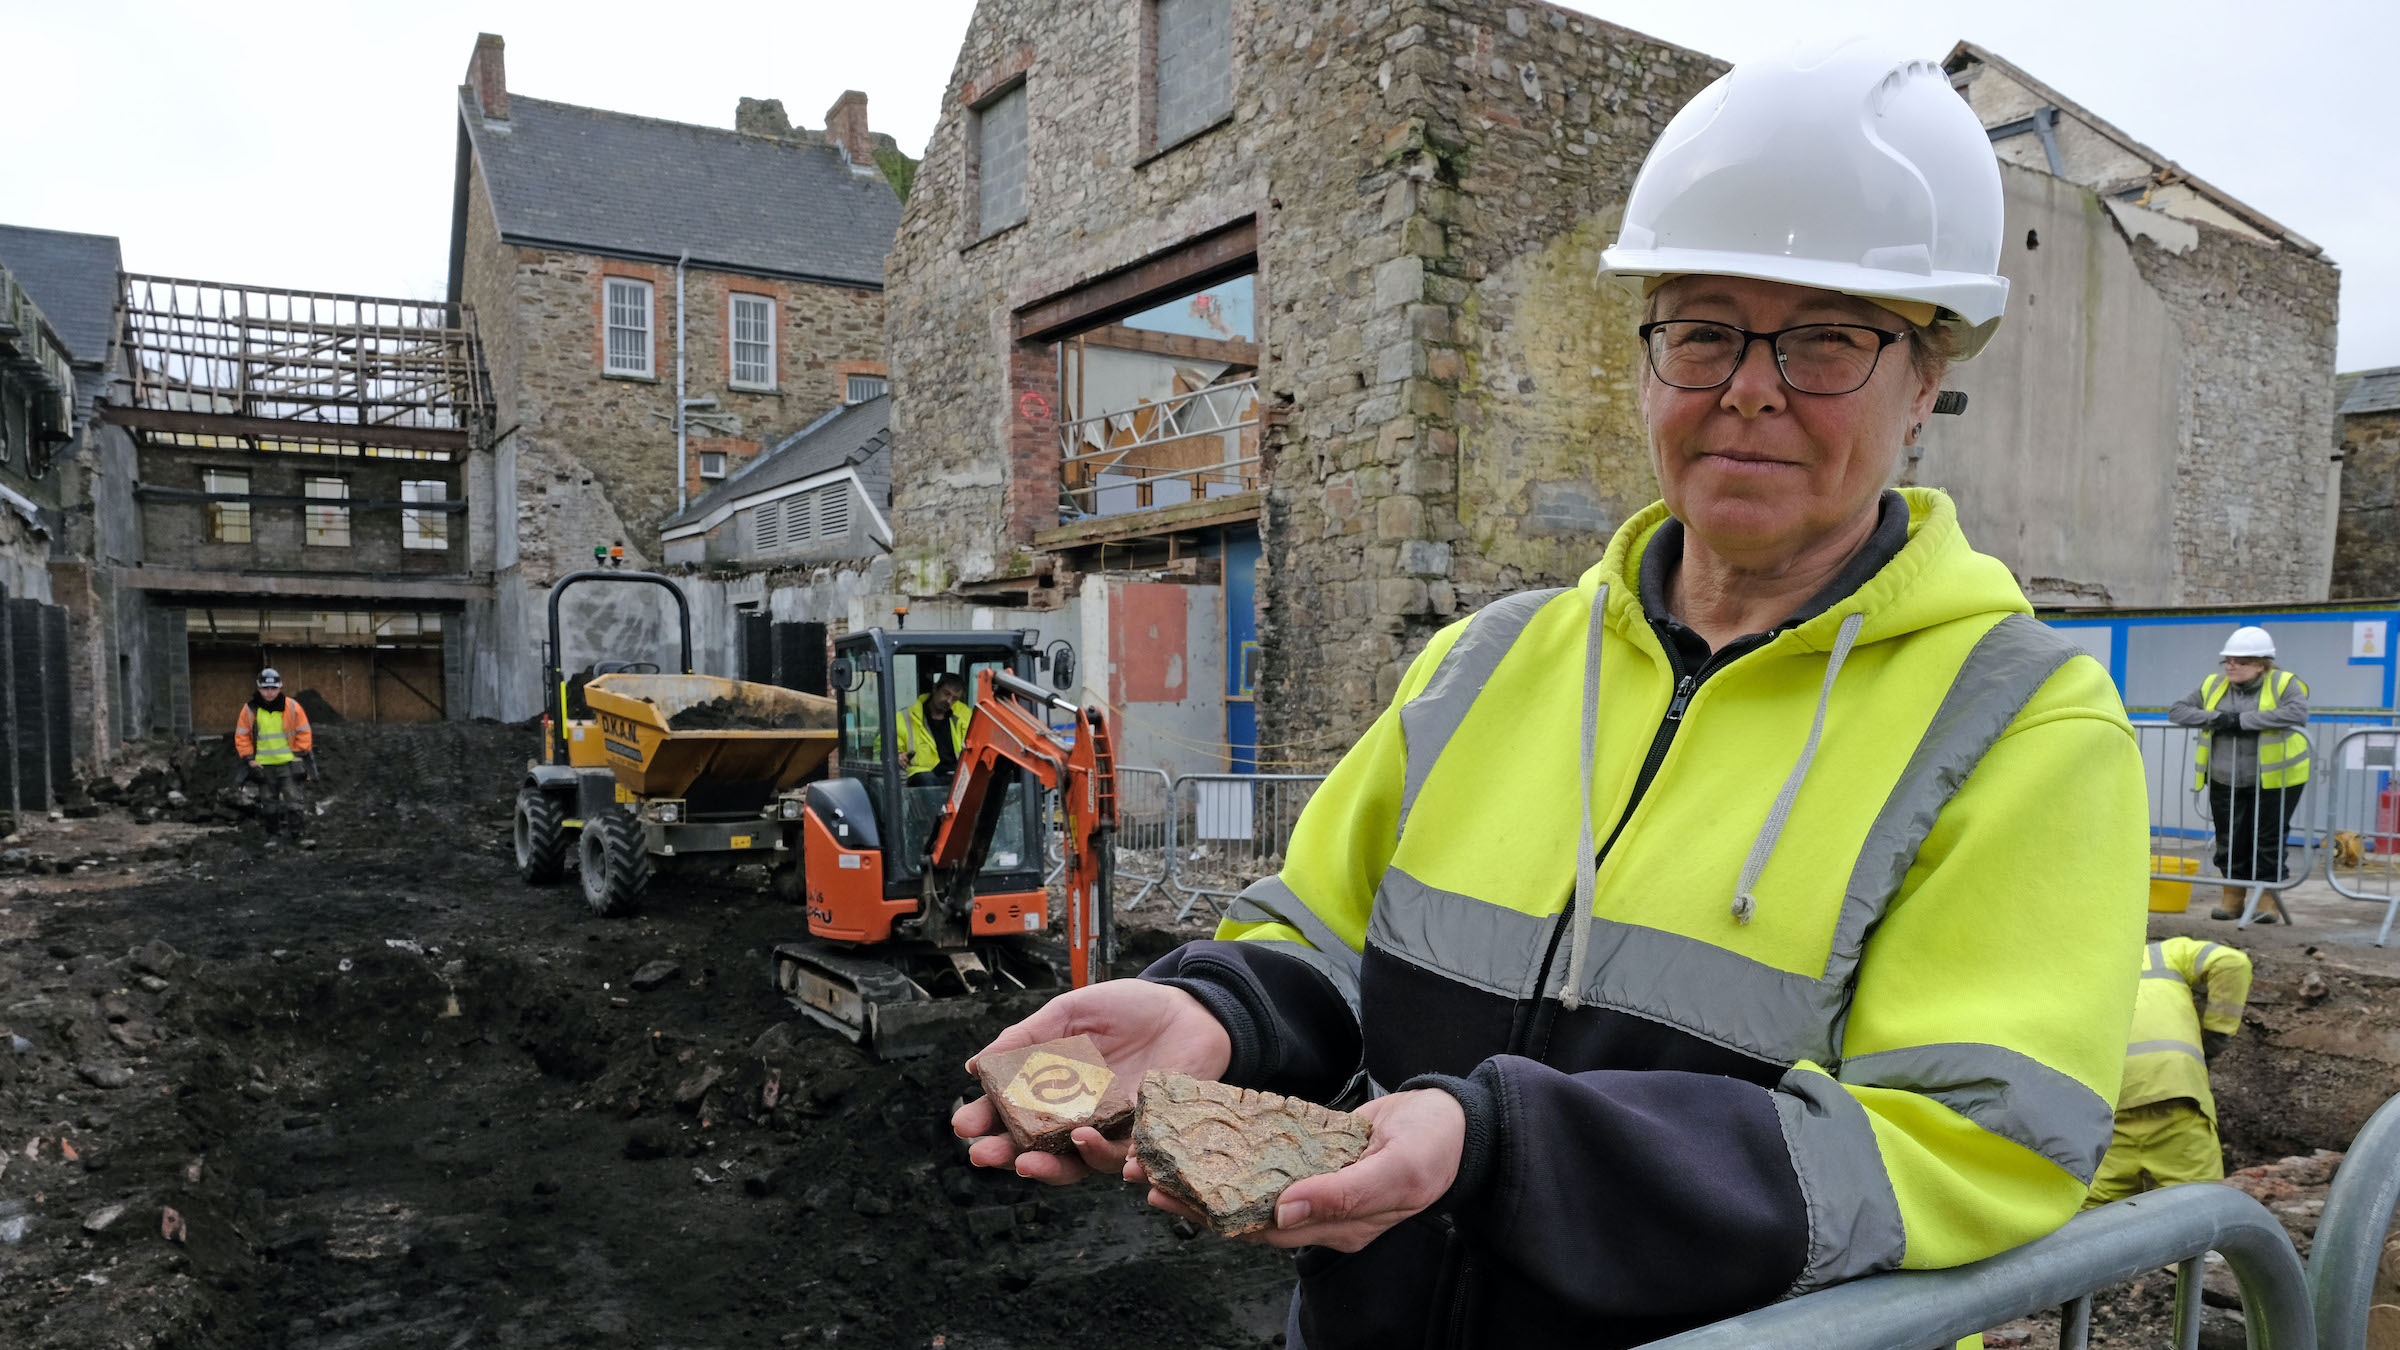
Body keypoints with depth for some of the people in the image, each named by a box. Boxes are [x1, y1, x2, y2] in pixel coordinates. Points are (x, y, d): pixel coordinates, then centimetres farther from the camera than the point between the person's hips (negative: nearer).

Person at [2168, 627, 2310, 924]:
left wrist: (2243, 719, -25)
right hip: (2225, 783, 4)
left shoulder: (2284, 684, -6)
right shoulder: (2213, 685, 8)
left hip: (2274, 780, -4)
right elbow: (2177, 710, 4)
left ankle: (2268, 899, 14)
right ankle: (2233, 897, 19)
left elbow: (2298, 713, -26)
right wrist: (2215, 718, -13)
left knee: (2268, 840, 2)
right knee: (2230, 840, 7)